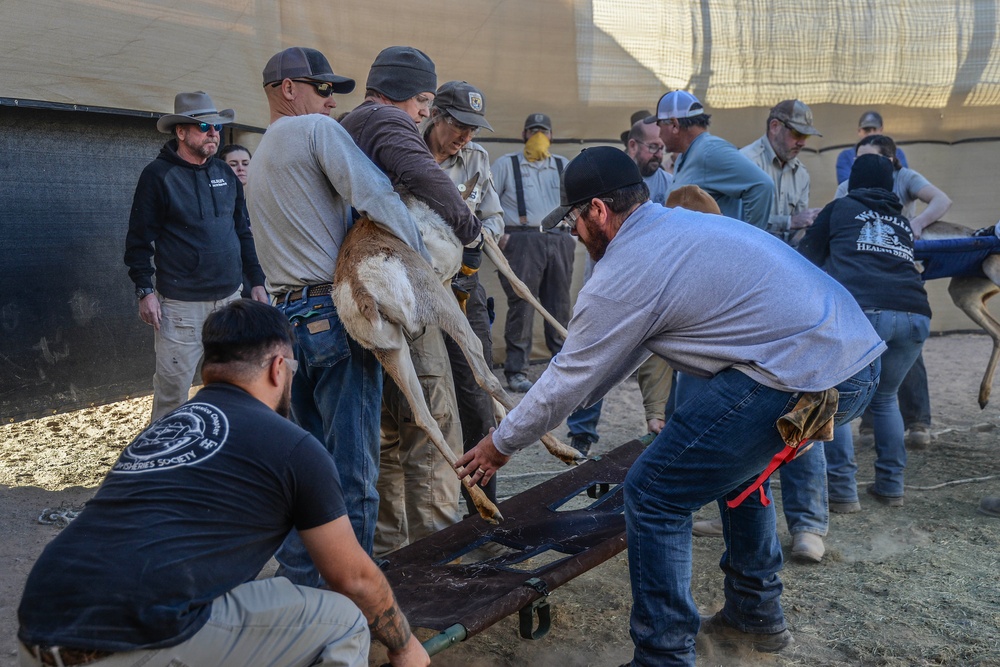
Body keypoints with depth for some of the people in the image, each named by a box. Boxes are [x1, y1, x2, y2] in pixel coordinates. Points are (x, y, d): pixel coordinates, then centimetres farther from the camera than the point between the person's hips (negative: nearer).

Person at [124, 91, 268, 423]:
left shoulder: (225, 172, 12)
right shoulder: (158, 174, -4)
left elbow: (242, 230, 17)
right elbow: (140, 238, -5)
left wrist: (256, 281, 12)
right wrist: (145, 290, -12)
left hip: (230, 296, 5)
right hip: (181, 302, -5)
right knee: (173, 388, -3)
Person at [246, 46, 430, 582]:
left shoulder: (257, 162, 24)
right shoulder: (317, 129, -4)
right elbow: (377, 196, -17)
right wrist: (426, 261, -9)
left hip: (287, 317, 9)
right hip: (336, 315, -9)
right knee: (352, 469, -4)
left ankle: (296, 578, 26)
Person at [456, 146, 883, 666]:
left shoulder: (621, 276, -8)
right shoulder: (682, 222, 20)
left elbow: (568, 380, 2)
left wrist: (501, 444, 18)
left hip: (802, 379, -10)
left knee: (653, 496, -1)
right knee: (733, 462, 31)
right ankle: (755, 614, 43)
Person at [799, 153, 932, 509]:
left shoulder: (841, 207, 16)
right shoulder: (902, 220, 28)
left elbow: (808, 258, 20)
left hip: (862, 311, -5)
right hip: (915, 315, 5)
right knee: (884, 398, 23)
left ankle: (842, 489, 2)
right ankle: (891, 486, 21)